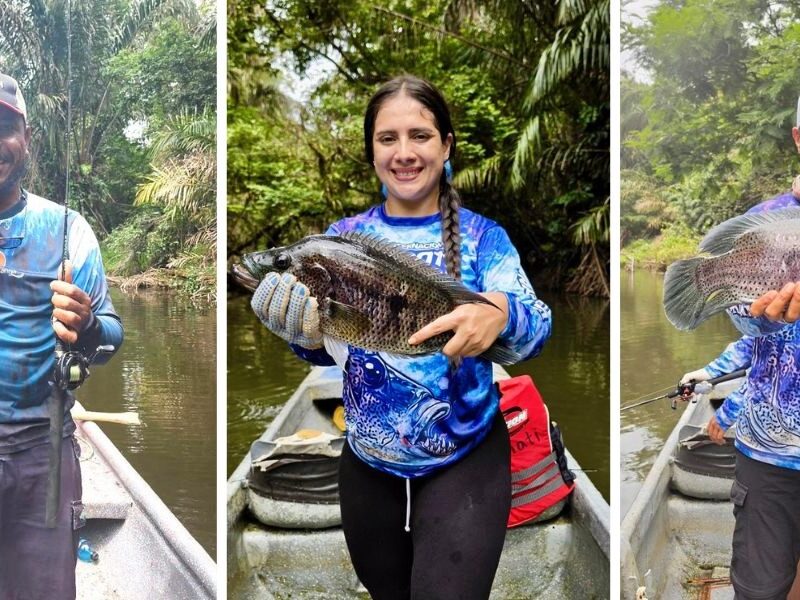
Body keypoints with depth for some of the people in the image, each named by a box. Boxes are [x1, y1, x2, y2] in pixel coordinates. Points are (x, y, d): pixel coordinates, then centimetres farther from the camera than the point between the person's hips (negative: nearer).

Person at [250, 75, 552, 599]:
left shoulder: (482, 236, -5)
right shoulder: (345, 236, 1)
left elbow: (535, 330, -15)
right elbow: (326, 351, 4)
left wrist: (501, 315, -38)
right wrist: (305, 331, -20)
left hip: (464, 462, -3)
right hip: (367, 465, 3)